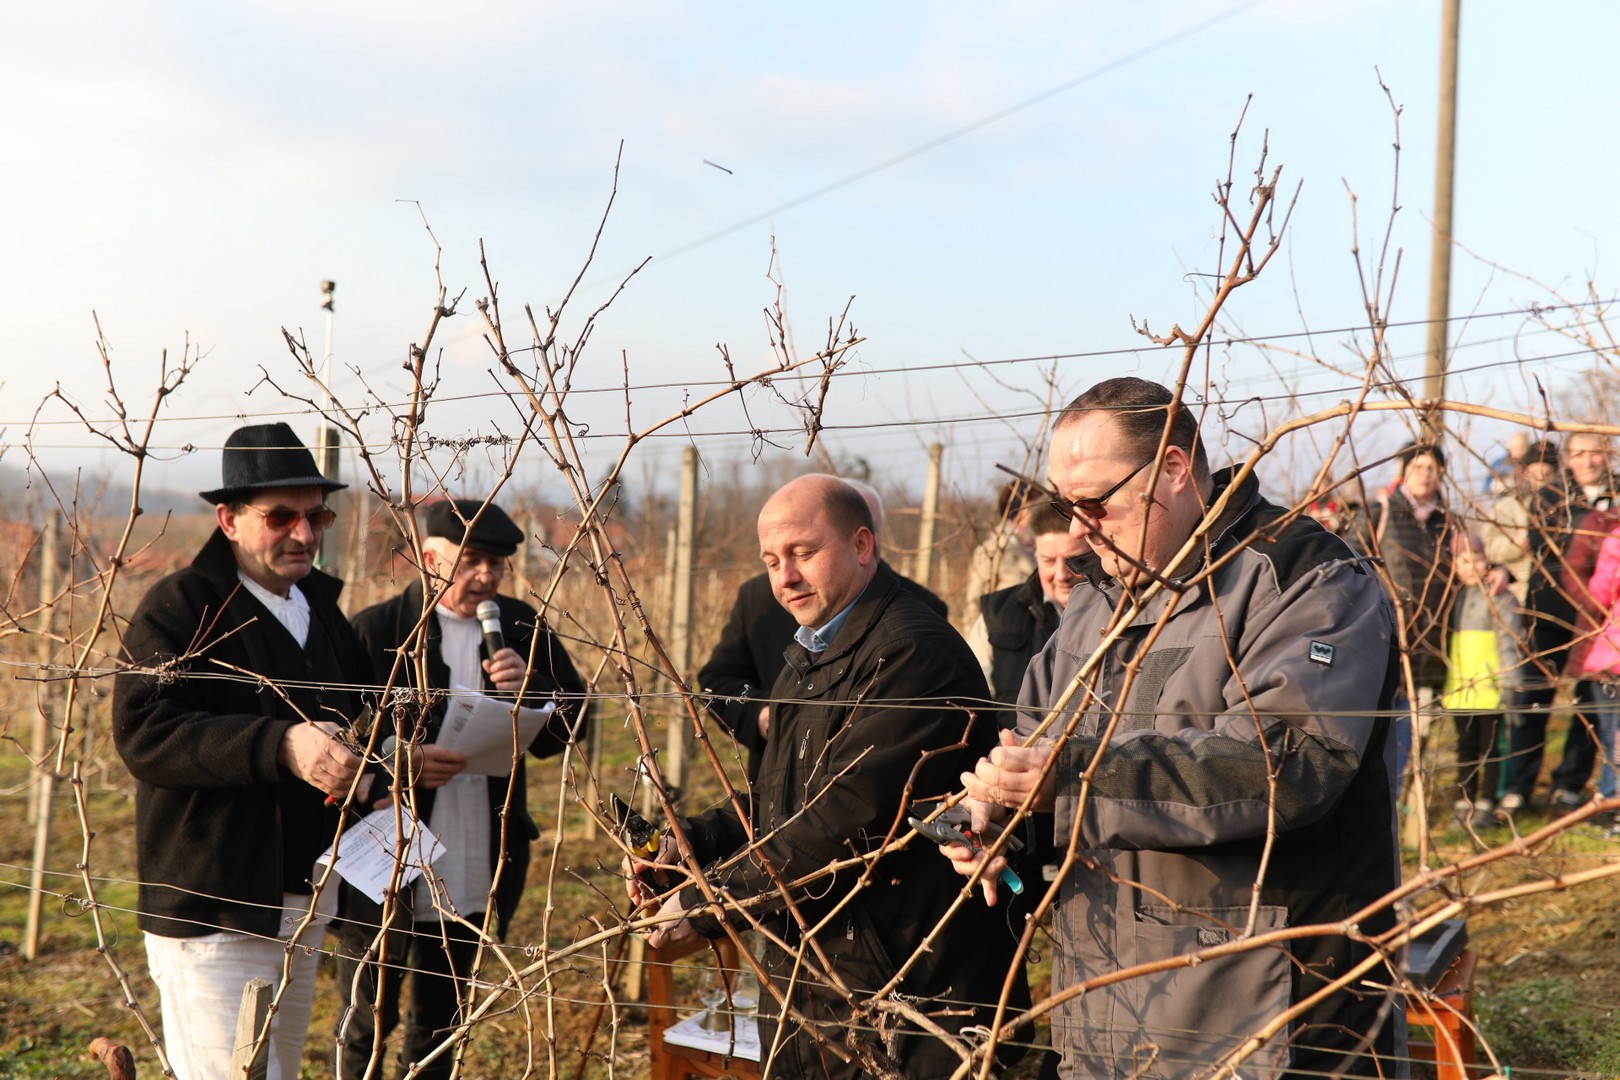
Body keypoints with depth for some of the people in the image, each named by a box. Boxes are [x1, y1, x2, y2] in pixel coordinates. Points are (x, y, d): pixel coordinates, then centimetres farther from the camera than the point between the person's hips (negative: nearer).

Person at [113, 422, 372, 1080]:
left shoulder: (320, 609, 14)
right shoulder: (178, 607, -11)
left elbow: (355, 712, 27)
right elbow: (143, 733, -24)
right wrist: (281, 746, -34)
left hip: (305, 898, 8)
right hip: (214, 912, -8)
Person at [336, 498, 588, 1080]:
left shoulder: (521, 627, 4)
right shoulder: (376, 630, -10)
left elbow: (572, 726, 5)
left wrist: (529, 689, -14)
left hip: (479, 872, 4)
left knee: (439, 1029, 19)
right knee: (366, 1025, 8)